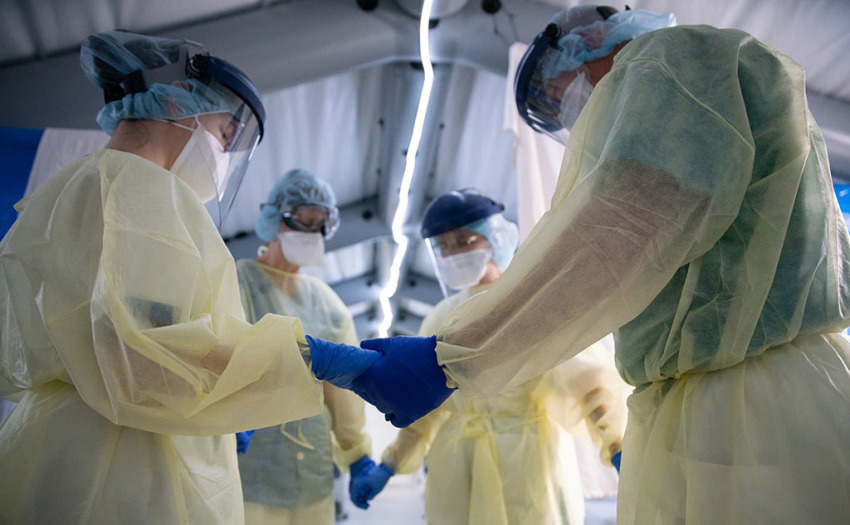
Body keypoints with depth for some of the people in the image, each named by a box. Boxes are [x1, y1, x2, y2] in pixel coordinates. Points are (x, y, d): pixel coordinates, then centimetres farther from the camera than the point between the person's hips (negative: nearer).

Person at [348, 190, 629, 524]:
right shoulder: (441, 319, 9)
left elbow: (589, 377, -19)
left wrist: (619, 451, -33)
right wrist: (388, 466, 8)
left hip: (529, 467, -4)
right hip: (457, 475, 4)